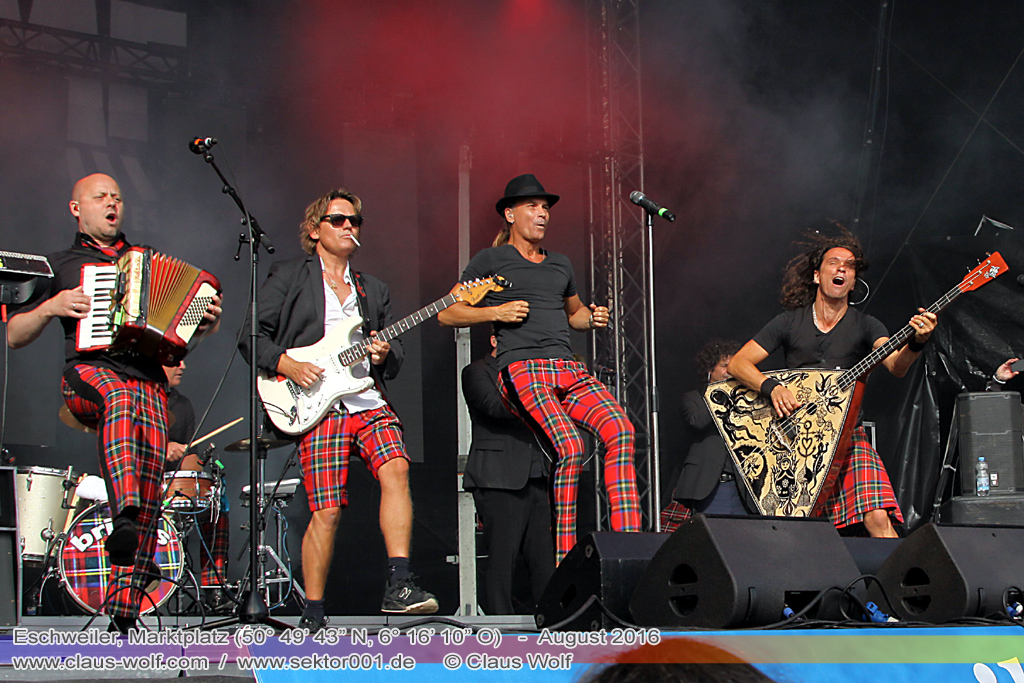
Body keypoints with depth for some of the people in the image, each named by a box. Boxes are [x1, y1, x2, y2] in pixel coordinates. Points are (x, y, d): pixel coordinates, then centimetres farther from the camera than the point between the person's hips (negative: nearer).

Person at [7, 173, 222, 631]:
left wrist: (207, 321, 10)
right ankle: (123, 514, -53)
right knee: (121, 397, -40)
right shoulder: (60, 265, 22)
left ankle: (124, 607, -20)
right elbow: (14, 337, 19)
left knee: (152, 470, -21)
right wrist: (51, 307, 1)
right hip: (89, 372, -2)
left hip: (148, 376, 2)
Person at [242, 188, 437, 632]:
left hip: (369, 401, 4)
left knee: (396, 470, -24)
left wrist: (385, 355, 0)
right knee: (327, 511, -10)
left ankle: (399, 586, -26)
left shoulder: (374, 290, 25)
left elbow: (395, 360, 24)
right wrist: (287, 365, -10)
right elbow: (253, 336, 5)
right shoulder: (288, 277, 12)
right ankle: (312, 616, 2)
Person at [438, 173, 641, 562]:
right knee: (570, 446, -29)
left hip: (570, 370, 5)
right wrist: (496, 312, -4)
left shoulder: (561, 266, 28)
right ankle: (564, 559, -22)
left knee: (620, 430, -23)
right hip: (521, 369, -5)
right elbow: (446, 314, 10)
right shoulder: (490, 261, 12)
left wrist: (592, 319, 19)